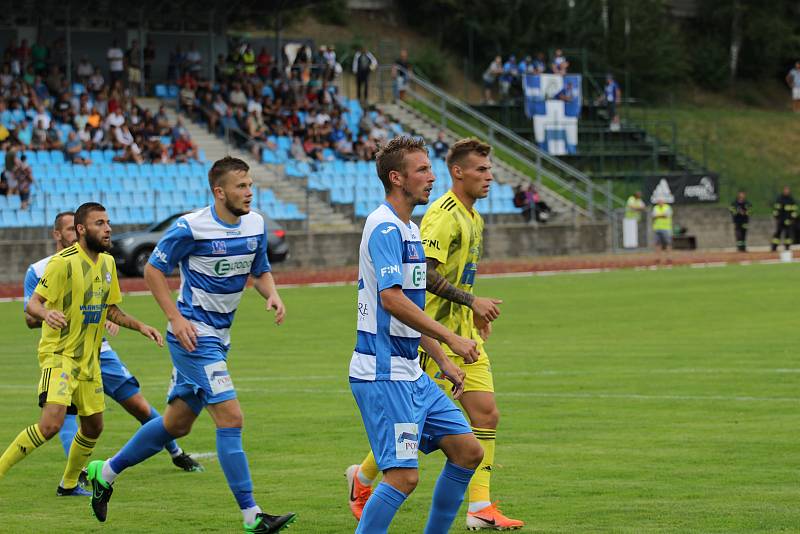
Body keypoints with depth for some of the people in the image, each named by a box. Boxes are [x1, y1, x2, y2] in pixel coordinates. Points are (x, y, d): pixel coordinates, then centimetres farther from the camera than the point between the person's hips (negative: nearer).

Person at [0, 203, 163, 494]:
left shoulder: (107, 263, 9)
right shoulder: (63, 262, -15)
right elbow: (32, 304, -17)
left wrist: (140, 326, 6)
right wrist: (46, 314, -39)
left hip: (88, 358, 8)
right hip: (58, 353, -8)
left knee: (93, 426, 13)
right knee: (51, 424, -24)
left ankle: (69, 484, 34)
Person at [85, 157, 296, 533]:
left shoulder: (256, 225, 3)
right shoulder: (190, 227, -16)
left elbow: (260, 271, 15)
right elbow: (153, 269, -7)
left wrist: (273, 295, -7)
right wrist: (176, 318, -16)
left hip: (218, 337, 8)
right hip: (193, 334, -8)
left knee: (177, 423, 16)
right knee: (231, 418, -15)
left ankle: (105, 473, 33)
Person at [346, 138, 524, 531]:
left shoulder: (473, 218, 15)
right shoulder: (444, 215, -16)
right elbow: (425, 272, -25)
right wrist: (471, 301, -24)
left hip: (463, 335, 9)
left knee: (486, 416, -1)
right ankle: (363, 477, 23)